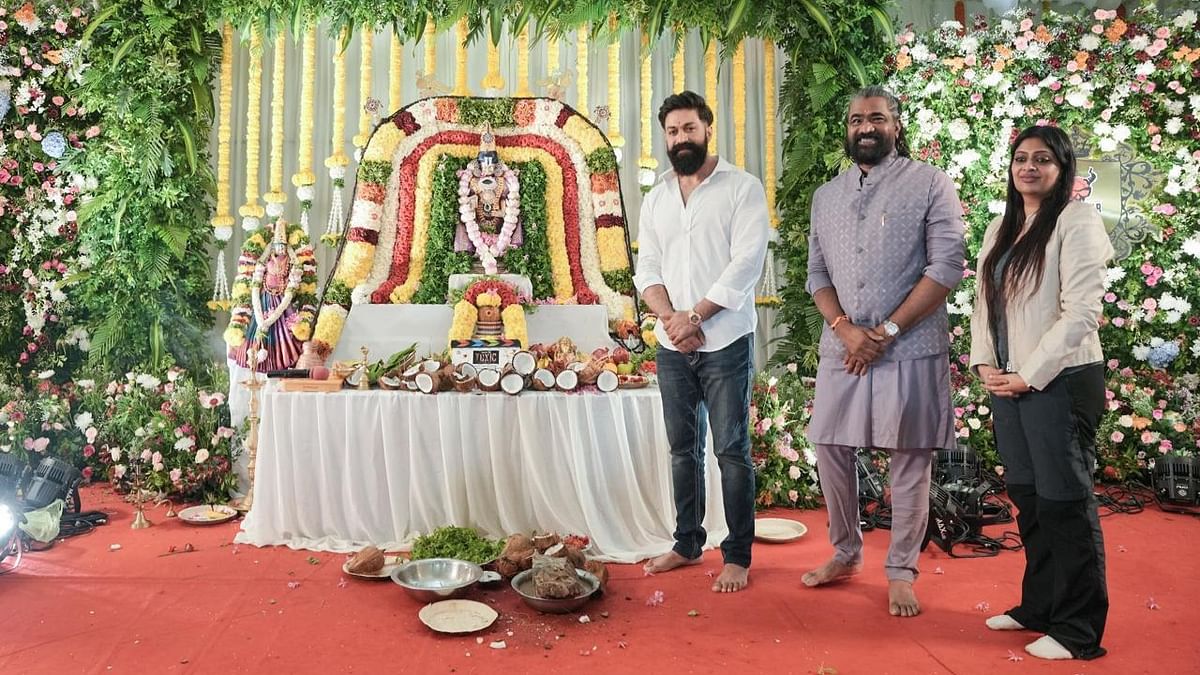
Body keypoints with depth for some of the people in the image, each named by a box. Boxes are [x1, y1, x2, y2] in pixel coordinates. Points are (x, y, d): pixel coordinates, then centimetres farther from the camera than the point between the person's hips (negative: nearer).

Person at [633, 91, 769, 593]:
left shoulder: (742, 188, -3)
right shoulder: (655, 199, 13)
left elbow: (746, 263, -12)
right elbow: (647, 268, 7)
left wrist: (694, 316, -14)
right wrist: (670, 318, -10)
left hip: (726, 343, -5)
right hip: (672, 346, 5)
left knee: (732, 451, 0)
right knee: (683, 448, 12)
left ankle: (738, 556, 10)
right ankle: (688, 543, 25)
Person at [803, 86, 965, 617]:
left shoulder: (930, 184, -1)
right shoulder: (826, 195, 14)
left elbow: (947, 266, -8)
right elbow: (817, 272, 11)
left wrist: (886, 331, -14)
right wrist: (844, 327, -8)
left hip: (909, 350, -4)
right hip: (841, 349, 4)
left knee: (909, 462, 3)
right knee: (831, 450, 8)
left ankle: (901, 572, 18)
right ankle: (845, 554, 28)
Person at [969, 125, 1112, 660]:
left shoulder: (1076, 221, -7)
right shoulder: (1000, 229, 15)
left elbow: (1081, 313, -15)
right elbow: (984, 303, 16)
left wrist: (1029, 375, -15)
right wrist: (984, 364, 1)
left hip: (1060, 381, -7)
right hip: (1008, 384, 7)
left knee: (1064, 502, 0)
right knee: (1027, 499, 14)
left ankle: (1078, 631, 12)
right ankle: (1039, 606, 28)